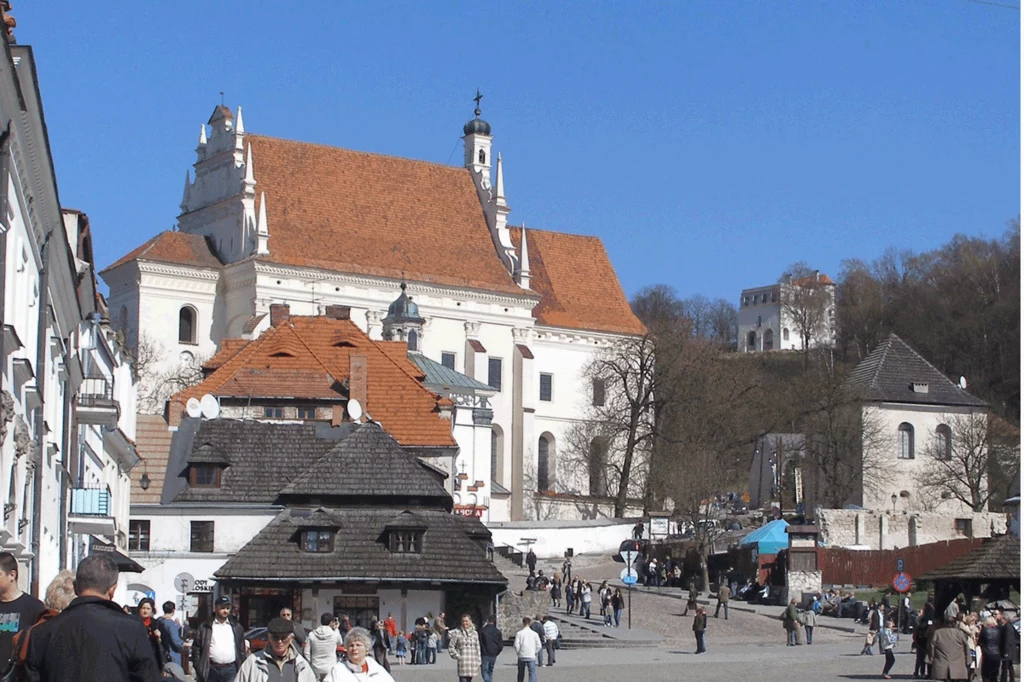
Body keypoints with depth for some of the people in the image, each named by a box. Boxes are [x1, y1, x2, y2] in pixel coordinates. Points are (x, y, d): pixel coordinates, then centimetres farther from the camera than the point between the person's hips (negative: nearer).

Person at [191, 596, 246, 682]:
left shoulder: (237, 628, 12)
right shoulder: (205, 627, 5)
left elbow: (242, 650, 13)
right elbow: (196, 648, 4)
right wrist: (198, 668, -3)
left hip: (231, 669, 1)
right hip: (212, 669, -1)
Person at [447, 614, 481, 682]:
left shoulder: (474, 633, 12)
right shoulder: (457, 633, 0)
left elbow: (477, 648, 16)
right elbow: (451, 646, 4)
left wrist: (479, 661, 13)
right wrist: (457, 656, -4)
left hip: (473, 663, 4)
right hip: (462, 663, -4)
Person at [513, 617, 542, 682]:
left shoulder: (519, 633, -4)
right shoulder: (534, 634, -1)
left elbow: (516, 645, -8)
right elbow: (538, 645, -2)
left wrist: (518, 652, 7)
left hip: (521, 657, 1)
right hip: (531, 657, -1)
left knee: (521, 673, 16)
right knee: (532, 673, -3)